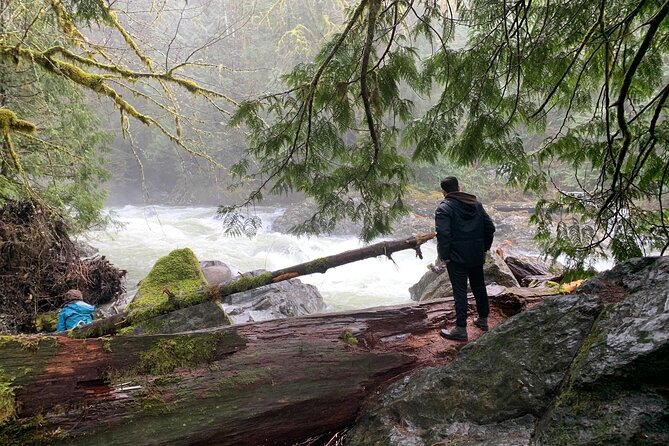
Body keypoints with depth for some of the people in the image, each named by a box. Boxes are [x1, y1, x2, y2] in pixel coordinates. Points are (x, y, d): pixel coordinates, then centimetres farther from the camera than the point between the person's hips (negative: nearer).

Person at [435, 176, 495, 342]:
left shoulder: (444, 208, -11)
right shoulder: (476, 204, 8)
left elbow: (443, 234, -21)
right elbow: (490, 227, 7)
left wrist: (444, 256, -13)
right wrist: (485, 248, 14)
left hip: (457, 258, -6)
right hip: (477, 256, 6)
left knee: (460, 291, -2)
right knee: (479, 287, 19)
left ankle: (461, 329, 1)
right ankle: (483, 320, 33)